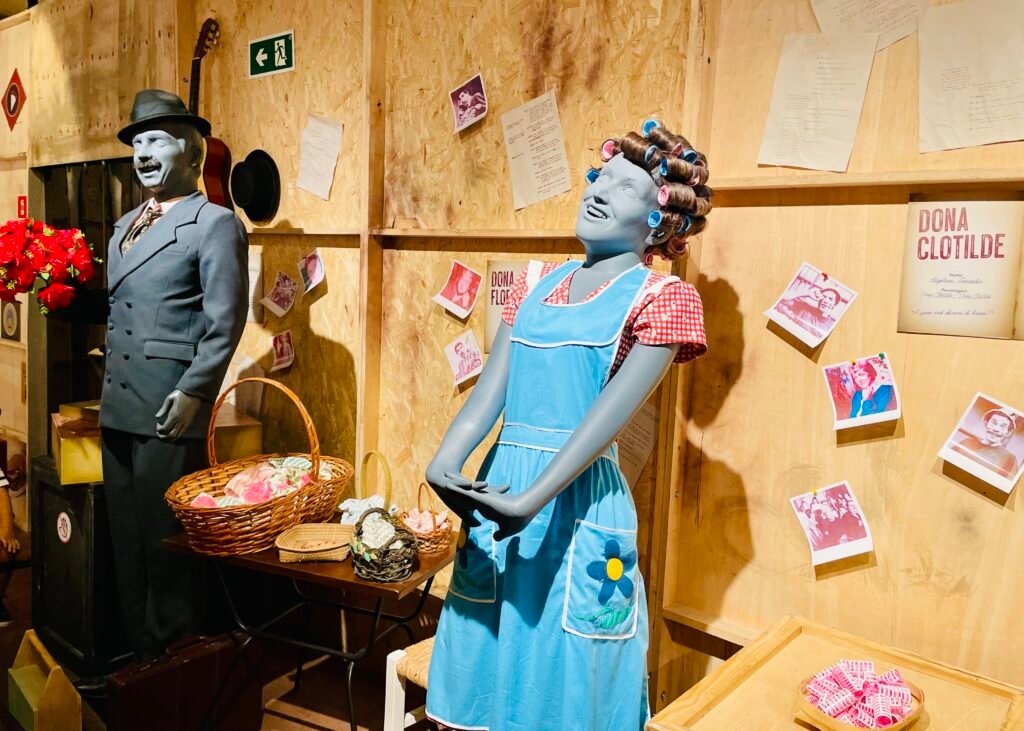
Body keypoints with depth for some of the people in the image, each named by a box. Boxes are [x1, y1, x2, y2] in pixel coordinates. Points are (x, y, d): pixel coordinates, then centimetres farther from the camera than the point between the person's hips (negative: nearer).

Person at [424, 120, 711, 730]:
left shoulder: (659, 297, -4)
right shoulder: (536, 284, 12)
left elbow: (612, 413, -15)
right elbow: (491, 387, 2)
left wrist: (532, 499, -24)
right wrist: (446, 462, -15)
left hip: (579, 500, -5)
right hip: (499, 485, 5)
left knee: (567, 678, 10)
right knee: (486, 668, 17)